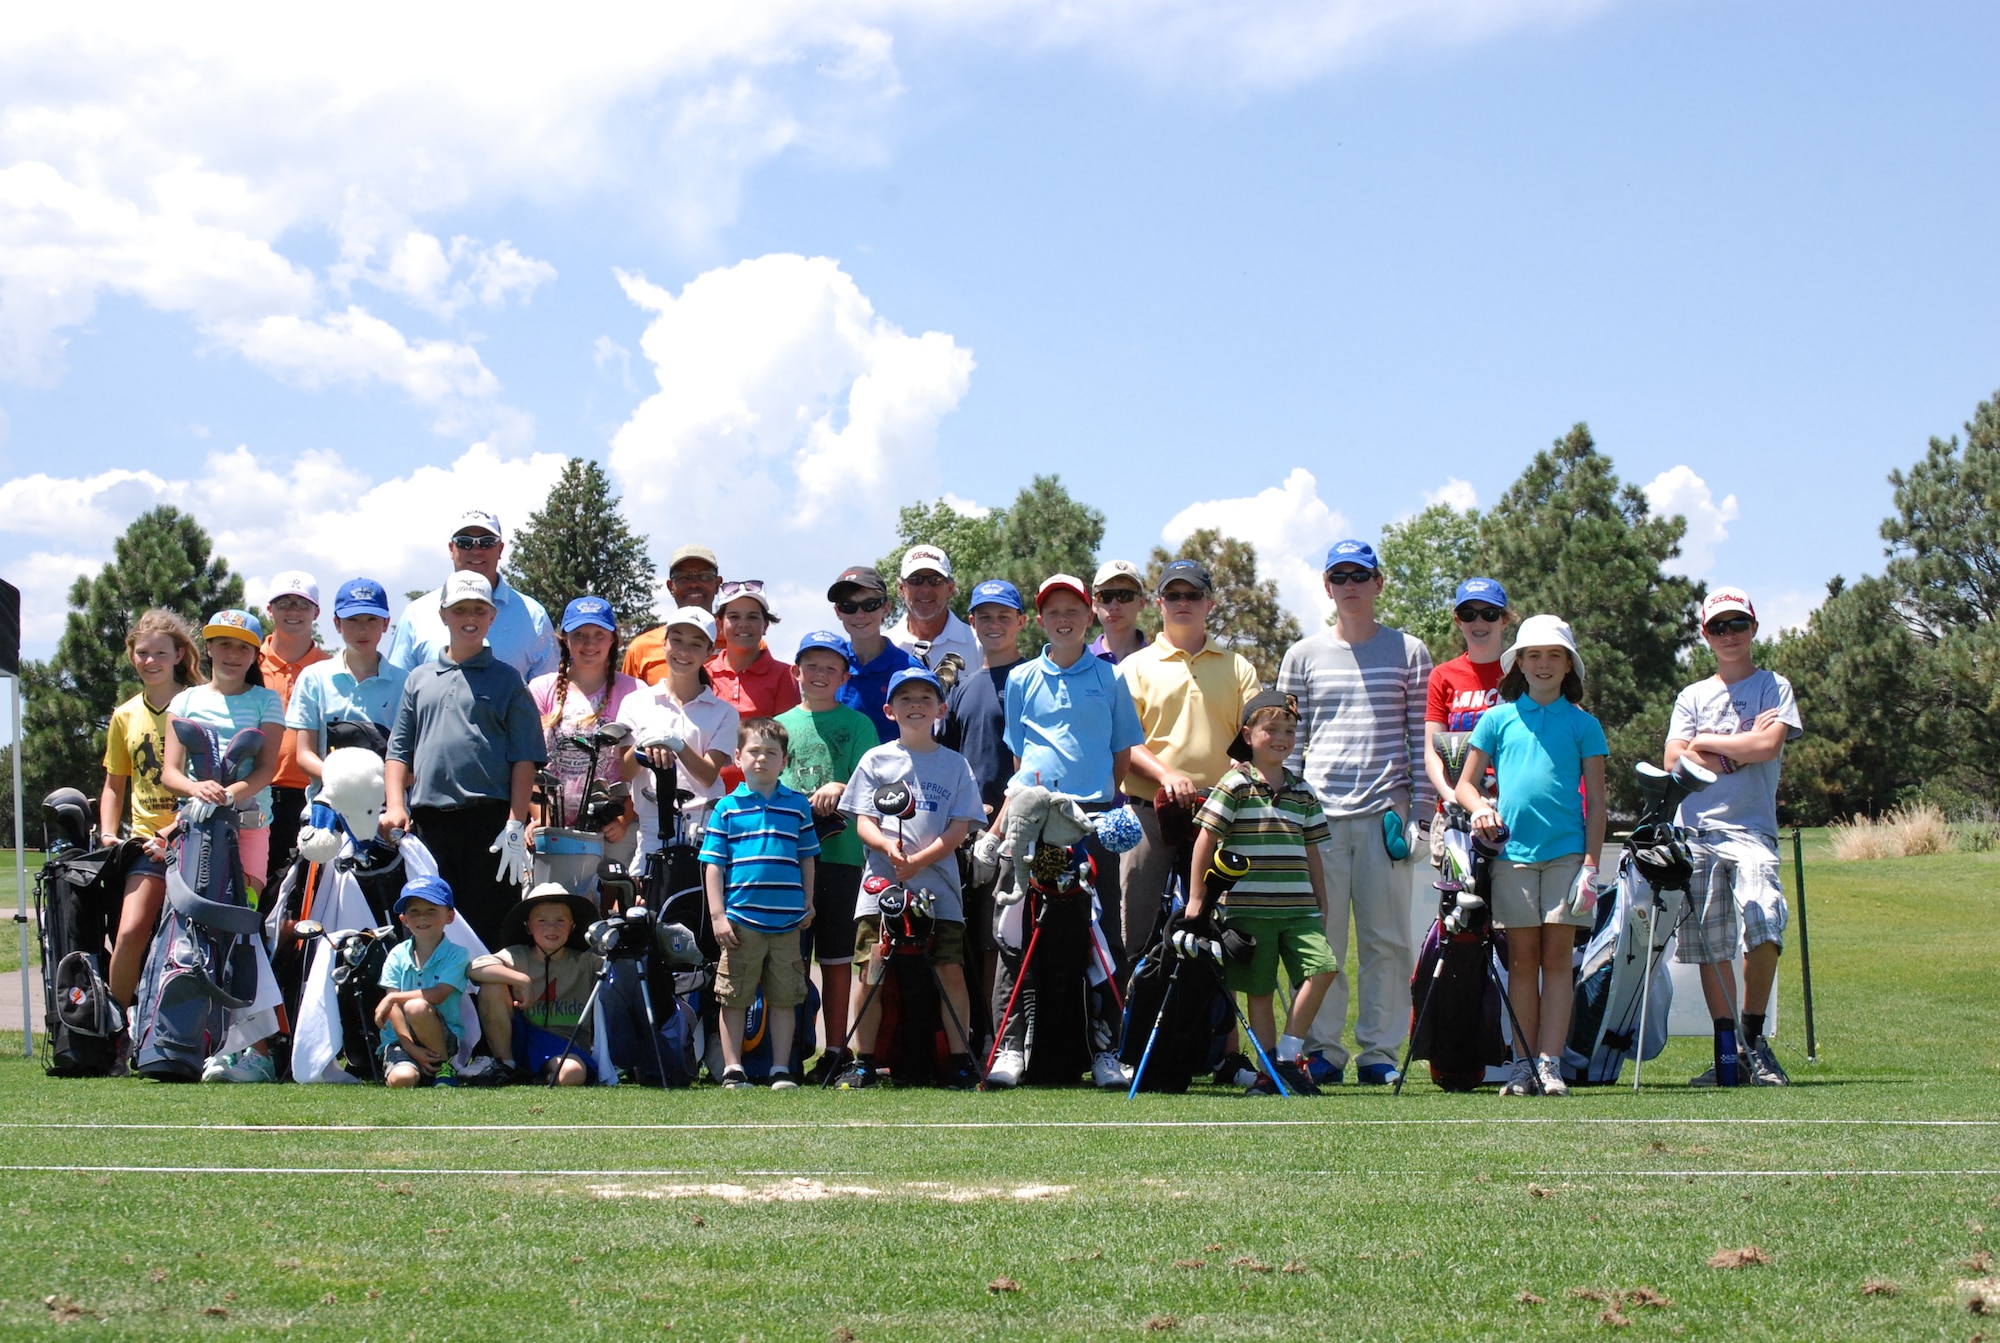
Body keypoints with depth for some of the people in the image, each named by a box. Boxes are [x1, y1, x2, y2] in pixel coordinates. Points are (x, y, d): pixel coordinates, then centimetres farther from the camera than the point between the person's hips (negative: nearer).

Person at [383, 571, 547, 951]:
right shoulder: (420, 679, 17)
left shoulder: (507, 680, 7)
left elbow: (525, 759, 1)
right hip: (428, 821, 3)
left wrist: (515, 824, -8)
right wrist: (396, 806, 0)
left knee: (489, 930, -4)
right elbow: (399, 751, 15)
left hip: (489, 821, -3)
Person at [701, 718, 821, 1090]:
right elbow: (713, 864, 1)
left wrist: (808, 904, 10)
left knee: (785, 999, 6)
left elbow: (807, 857, 15)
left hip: (787, 921, 2)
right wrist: (717, 914, -5)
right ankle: (733, 1070, 11)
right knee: (734, 997, 3)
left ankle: (781, 1071, 14)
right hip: (740, 920, -2)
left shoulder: (798, 805, 9)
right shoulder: (727, 808, 3)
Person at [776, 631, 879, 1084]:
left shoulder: (857, 724, 8)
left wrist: (840, 788, -18)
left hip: (840, 850, -2)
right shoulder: (781, 724, 14)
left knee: (836, 956, 2)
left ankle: (835, 1051, 7)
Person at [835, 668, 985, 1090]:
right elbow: (863, 821, 4)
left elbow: (959, 828, 1)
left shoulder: (954, 764, 8)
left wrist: (919, 860, -13)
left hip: (938, 885, 0)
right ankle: (862, 1061, 2)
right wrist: (888, 846, -18)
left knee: (950, 969, -4)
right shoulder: (876, 760, 9)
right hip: (881, 882, 0)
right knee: (872, 968, -6)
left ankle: (960, 1060, 4)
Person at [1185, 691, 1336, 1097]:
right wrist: (1196, 898, -5)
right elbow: (1205, 841, -3)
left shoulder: (1302, 792, 14)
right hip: (1248, 907, -4)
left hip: (1298, 908, 4)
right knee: (1259, 990, 1)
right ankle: (1269, 1070, 11)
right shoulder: (1234, 786, -2)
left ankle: (1286, 1053, -2)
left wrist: (1321, 907, 17)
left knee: (1323, 966, -14)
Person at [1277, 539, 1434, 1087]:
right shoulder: (1303, 655, 12)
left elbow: (1421, 737, 8)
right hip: (1318, 811, 0)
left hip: (1386, 810, 0)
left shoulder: (1409, 651, 10)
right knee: (1320, 939, -1)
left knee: (1387, 938, 0)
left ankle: (1379, 1050, 7)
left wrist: (1419, 810, 0)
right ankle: (1321, 1049, 6)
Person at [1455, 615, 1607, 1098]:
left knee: (1557, 957, -2)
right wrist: (1480, 807, -11)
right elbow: (1465, 783, 12)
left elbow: (1595, 801, 5)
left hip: (1566, 852, -1)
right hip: (1512, 852, 1)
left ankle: (1549, 1063, -3)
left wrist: (1591, 865, -3)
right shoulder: (1498, 719, 9)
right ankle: (1523, 1064, 5)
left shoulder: (1582, 725, 7)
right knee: (1522, 959, 3)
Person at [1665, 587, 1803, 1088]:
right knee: (1710, 944, 1)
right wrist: (1744, 745, -2)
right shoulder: (1692, 697, 16)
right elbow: (1674, 762, 3)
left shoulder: (1775, 688, 10)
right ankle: (1727, 1050, 7)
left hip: (1752, 829, -3)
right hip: (1696, 831, 3)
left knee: (1764, 926, -22)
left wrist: (1706, 743, 1)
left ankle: (1754, 1040, -9)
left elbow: (1769, 746, -8)